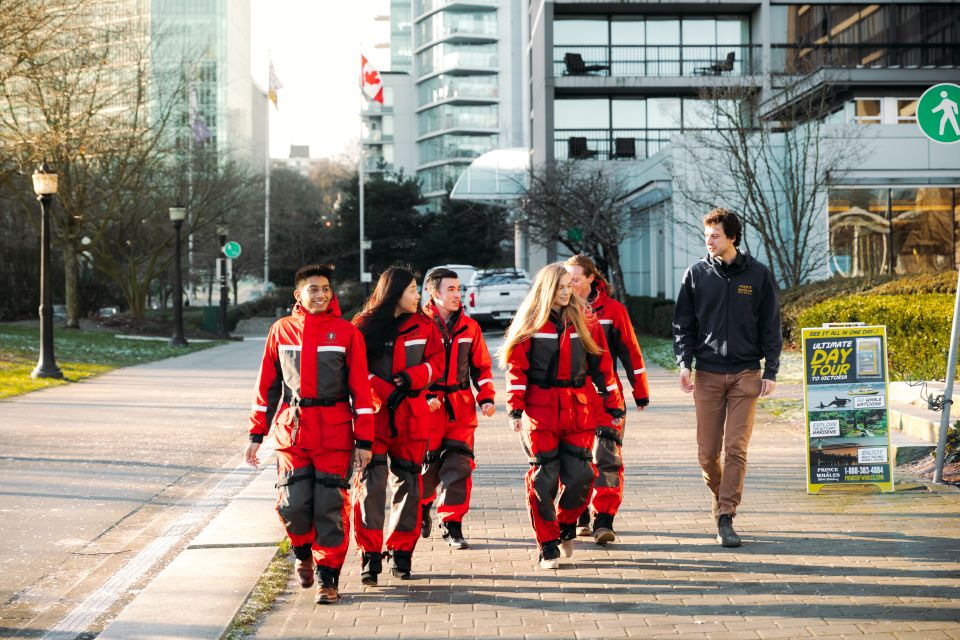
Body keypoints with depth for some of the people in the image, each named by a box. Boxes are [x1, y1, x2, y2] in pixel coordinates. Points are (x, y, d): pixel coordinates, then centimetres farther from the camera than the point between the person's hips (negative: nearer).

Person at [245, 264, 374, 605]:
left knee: (330, 507, -2)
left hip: (334, 432, -1)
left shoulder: (346, 332, 2)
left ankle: (327, 576, 11)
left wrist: (364, 440, -2)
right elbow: (267, 385, 12)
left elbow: (361, 388, 2)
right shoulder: (281, 330, 8)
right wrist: (256, 435, 9)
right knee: (294, 505, -5)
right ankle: (304, 553, 26)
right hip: (291, 429, 1)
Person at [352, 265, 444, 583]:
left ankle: (401, 552, 16)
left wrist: (411, 378, -13)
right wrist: (386, 393, -16)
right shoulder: (365, 326, 1)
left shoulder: (424, 326, 10)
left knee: (408, 483, 6)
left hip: (412, 416, 3)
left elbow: (436, 363, 4)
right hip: (374, 413, -3)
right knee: (371, 483, -8)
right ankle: (370, 555, -4)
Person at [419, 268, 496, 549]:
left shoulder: (468, 326, 8)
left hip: (461, 408, 3)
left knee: (458, 467, -5)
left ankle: (452, 525, 5)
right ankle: (422, 511, 34)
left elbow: (481, 365, 16)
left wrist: (486, 397, 5)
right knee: (426, 466, 7)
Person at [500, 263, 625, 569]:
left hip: (580, 409, 2)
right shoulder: (530, 322, 1)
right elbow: (516, 367, -1)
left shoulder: (584, 320, 8)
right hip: (541, 409, -2)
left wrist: (613, 407, 8)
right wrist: (515, 409, -8)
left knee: (580, 475, -2)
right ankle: (548, 545, 8)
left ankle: (566, 526, 25)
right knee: (543, 478, -3)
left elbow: (602, 366, 10)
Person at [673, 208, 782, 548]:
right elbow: (683, 323, 7)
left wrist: (771, 372, 0)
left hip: (746, 374, -1)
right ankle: (722, 499, 29)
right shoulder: (696, 274, 4)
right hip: (707, 373, 1)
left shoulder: (757, 274, 2)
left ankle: (725, 519, -5)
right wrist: (684, 362, -6)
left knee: (736, 449, -7)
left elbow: (770, 326, 5)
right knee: (707, 451, 3)